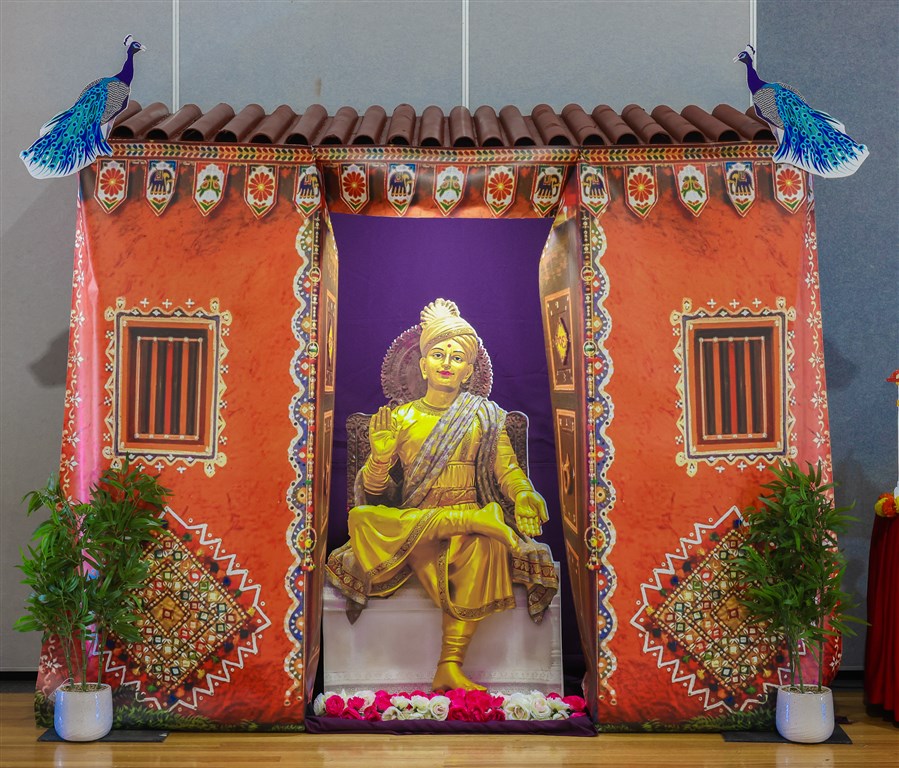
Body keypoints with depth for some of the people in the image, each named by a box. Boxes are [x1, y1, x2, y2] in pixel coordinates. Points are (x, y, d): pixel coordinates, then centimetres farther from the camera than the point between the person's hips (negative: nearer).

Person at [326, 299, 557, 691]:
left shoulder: (485, 416, 13)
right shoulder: (399, 417, 11)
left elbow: (507, 469, 6)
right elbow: (373, 490, 9)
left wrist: (523, 495, -17)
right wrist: (380, 457, -13)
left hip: (470, 516, 0)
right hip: (411, 522, 0)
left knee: (481, 546, -37)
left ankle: (449, 667, -35)